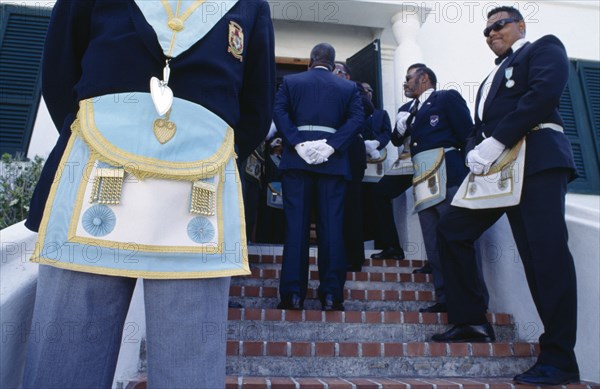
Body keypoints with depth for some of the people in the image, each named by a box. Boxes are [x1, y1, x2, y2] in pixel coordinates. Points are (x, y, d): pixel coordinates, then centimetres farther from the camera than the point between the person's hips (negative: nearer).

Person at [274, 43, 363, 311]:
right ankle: (331, 294, 0)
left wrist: (297, 143, -8)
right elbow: (356, 119, 0)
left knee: (296, 224, -1)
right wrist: (332, 146, -8)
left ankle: (293, 294, -1)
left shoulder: (290, 81, 13)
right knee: (332, 225, 0)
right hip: (333, 163, 0)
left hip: (296, 160, 0)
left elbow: (279, 111, -2)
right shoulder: (349, 87, 15)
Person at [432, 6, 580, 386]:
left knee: (545, 251, -14)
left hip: (535, 156, -8)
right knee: (452, 230, 4)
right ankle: (471, 321, 11)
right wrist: (475, 151, -2)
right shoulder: (493, 76, 31)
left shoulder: (544, 48, 9)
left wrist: (495, 143, -18)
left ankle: (559, 358, -5)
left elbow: (544, 93, -11)